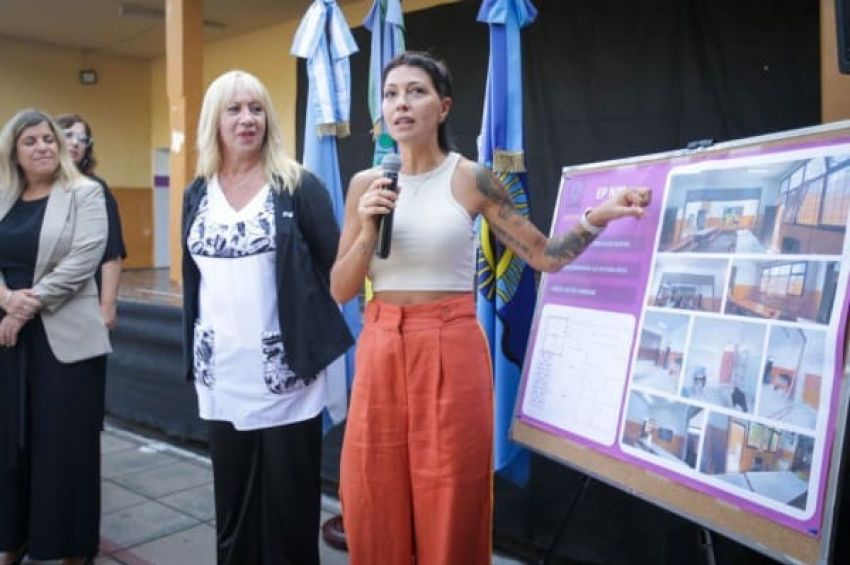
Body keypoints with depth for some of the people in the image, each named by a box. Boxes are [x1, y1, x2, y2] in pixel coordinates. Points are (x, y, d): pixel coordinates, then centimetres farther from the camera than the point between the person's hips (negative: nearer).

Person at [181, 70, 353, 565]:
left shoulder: (299, 186, -5)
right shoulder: (198, 193, 8)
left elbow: (336, 265, -4)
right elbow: (192, 278, 13)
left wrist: (314, 333, -7)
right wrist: (194, 357, 13)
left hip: (285, 375, -4)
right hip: (223, 378, 4)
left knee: (289, 504, 6)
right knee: (233, 503, 15)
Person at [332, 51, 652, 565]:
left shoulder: (472, 179, -2)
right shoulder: (365, 184, 6)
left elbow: (544, 255, 0)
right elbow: (340, 292, 5)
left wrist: (598, 218, -15)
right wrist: (367, 234, -11)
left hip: (450, 353, -3)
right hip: (380, 352, 3)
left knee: (448, 513, 6)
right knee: (374, 514, 11)